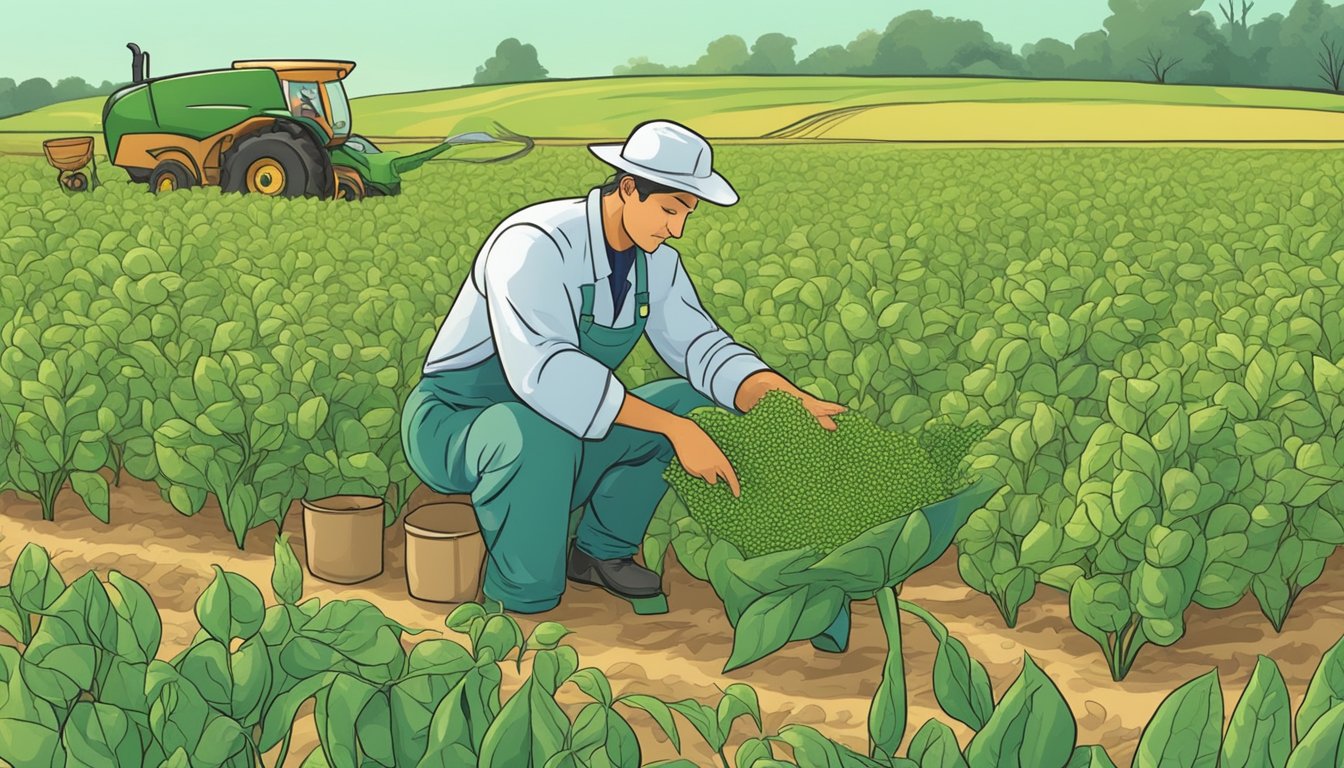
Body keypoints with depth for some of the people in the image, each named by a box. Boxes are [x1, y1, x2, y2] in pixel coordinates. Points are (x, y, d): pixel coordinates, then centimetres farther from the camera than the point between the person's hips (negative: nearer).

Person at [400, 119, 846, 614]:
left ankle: (601, 550, 5)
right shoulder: (534, 245, -30)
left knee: (691, 402, -4)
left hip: (549, 433, 8)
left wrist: (786, 399, -24)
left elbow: (699, 348, -5)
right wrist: (673, 429, -45)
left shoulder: (656, 258, -4)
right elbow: (543, 370, -43)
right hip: (452, 426, -7)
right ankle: (519, 600, -19)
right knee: (543, 432, -41)